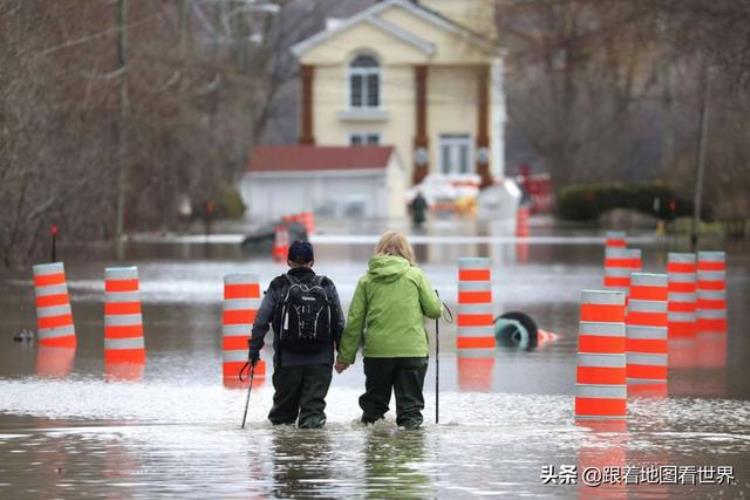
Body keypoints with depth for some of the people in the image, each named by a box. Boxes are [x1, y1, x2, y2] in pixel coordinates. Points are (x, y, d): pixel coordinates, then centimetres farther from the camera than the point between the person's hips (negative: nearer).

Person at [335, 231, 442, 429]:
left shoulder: (367, 280, 4)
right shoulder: (415, 275, -1)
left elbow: (354, 321, 4)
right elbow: (434, 310, -1)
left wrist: (345, 356, 9)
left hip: (377, 351, 2)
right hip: (412, 349, -2)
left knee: (375, 399, 15)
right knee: (410, 398, 5)